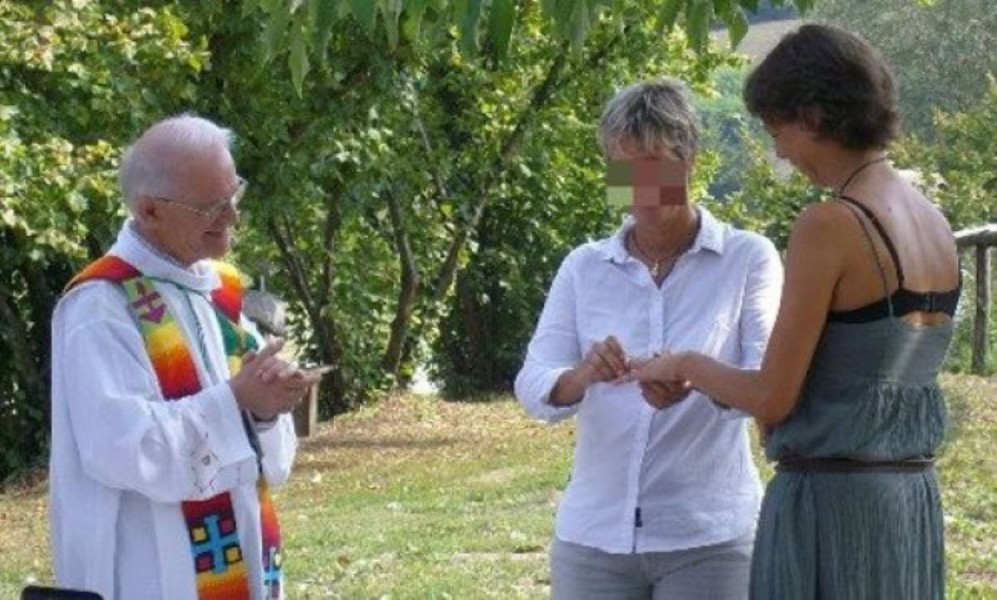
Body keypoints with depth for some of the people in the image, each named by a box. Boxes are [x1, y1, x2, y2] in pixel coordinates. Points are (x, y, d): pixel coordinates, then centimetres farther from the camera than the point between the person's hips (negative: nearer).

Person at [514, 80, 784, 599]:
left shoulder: (747, 259, 0)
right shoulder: (584, 268, 9)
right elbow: (533, 387, -1)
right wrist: (583, 376, -25)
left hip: (706, 537, -3)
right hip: (593, 534, 3)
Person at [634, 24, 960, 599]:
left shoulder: (832, 225, -15)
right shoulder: (935, 224, 9)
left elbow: (774, 398, -13)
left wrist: (687, 365, 5)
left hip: (832, 502, -8)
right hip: (914, 494, 8)